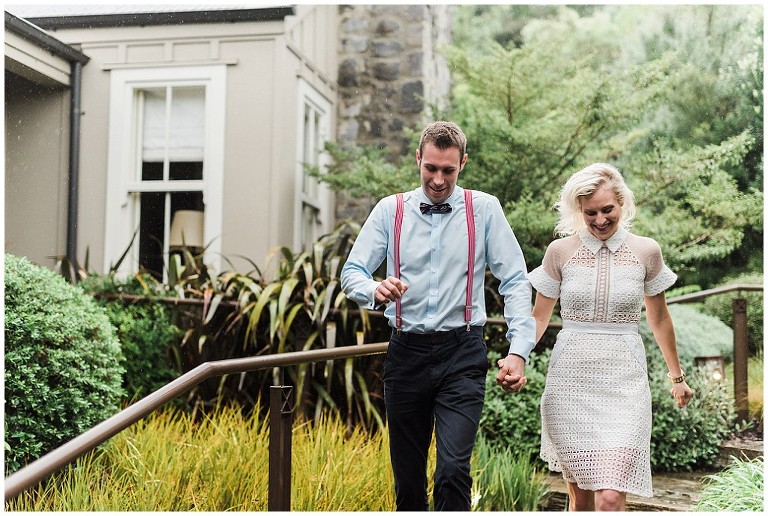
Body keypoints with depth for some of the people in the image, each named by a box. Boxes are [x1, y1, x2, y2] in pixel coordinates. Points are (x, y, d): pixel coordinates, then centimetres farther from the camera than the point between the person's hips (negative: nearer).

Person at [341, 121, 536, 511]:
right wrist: (376, 290, -22)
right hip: (406, 352, 2)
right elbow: (352, 272, 3)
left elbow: (515, 281, -1)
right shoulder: (390, 210, 6)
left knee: (453, 468, -16)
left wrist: (519, 350, -13)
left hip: (462, 353, -2)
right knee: (407, 476, 11)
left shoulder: (484, 210, 2)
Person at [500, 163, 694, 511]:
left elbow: (659, 319, 15)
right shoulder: (560, 251, 2)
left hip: (623, 381, -1)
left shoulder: (646, 251, 3)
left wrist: (676, 377, 22)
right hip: (571, 380, 1)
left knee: (610, 498, -13)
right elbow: (539, 317, 9)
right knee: (579, 495, 8)